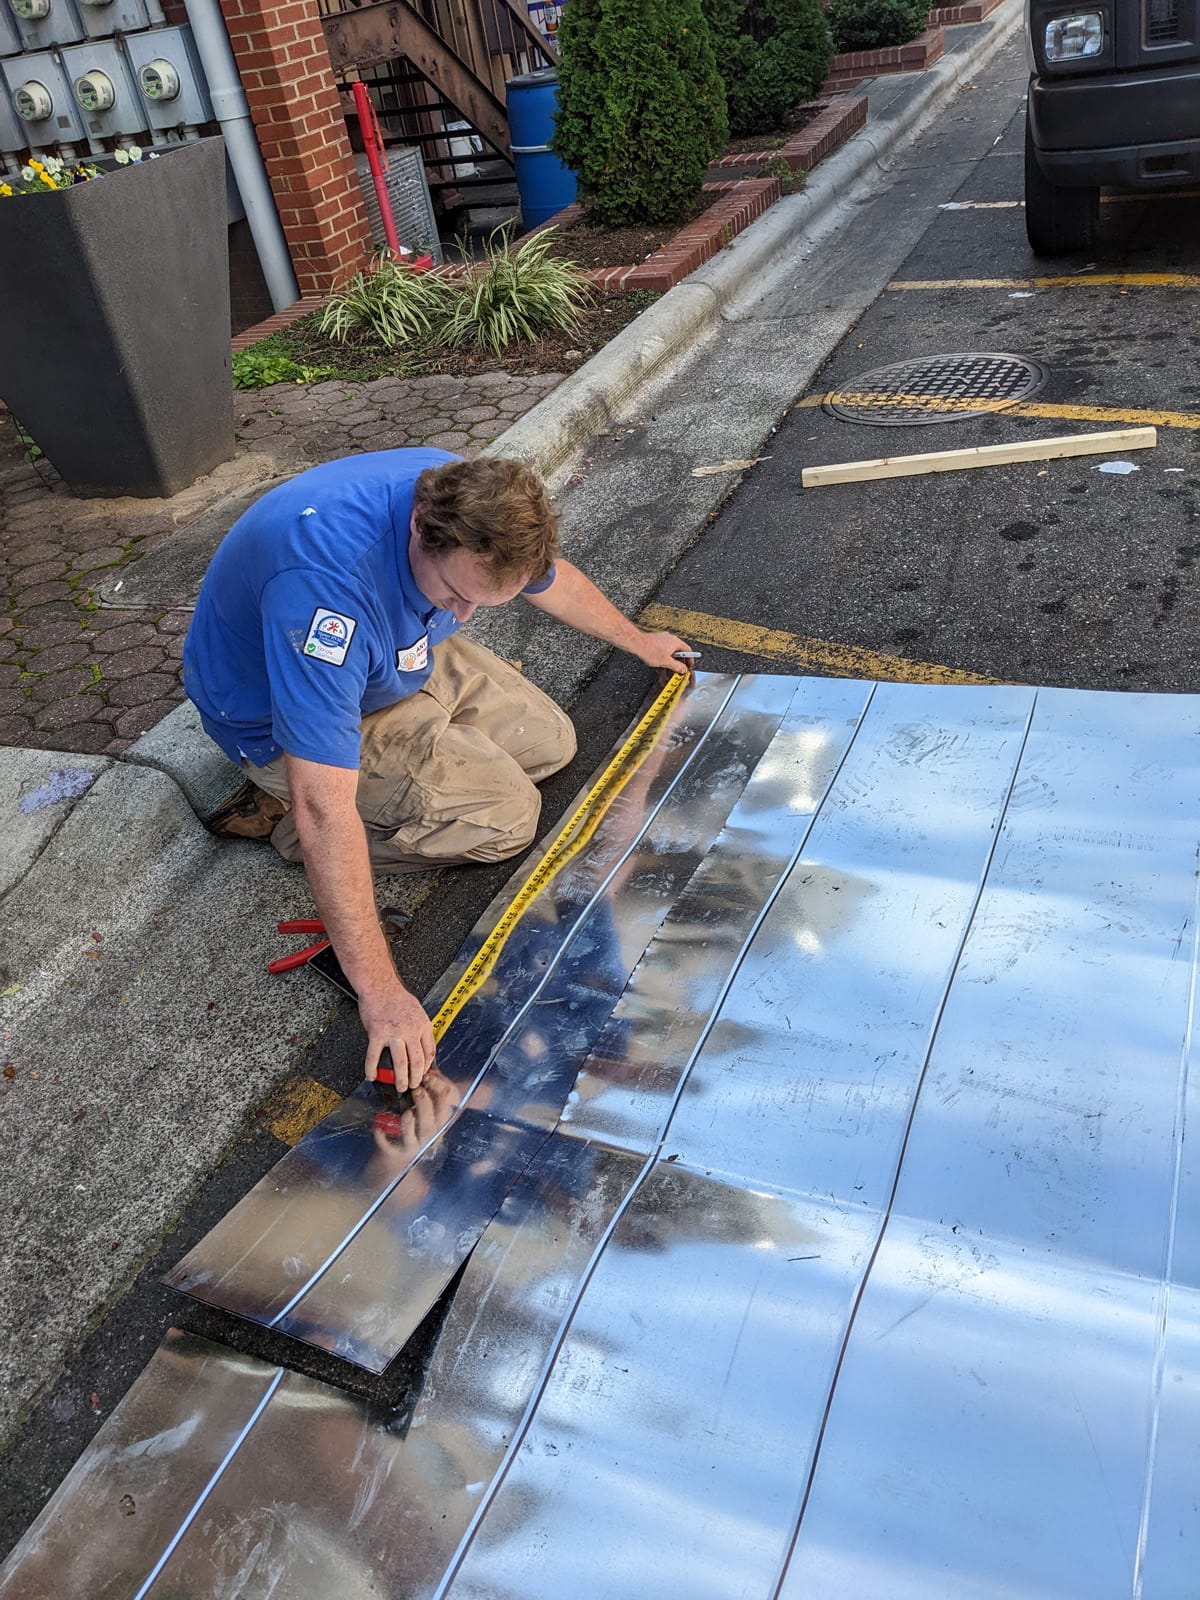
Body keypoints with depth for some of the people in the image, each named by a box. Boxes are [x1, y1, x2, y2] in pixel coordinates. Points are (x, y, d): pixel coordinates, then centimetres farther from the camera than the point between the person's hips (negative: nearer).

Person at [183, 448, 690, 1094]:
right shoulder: (326, 585, -44)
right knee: (506, 813, -15)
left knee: (548, 743, 3)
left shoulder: (473, 502, -20)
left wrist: (637, 641, 21)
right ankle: (280, 816, -2)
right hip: (280, 719, -7)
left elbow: (552, 577, 5)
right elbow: (326, 812, -44)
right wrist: (380, 992, -41)